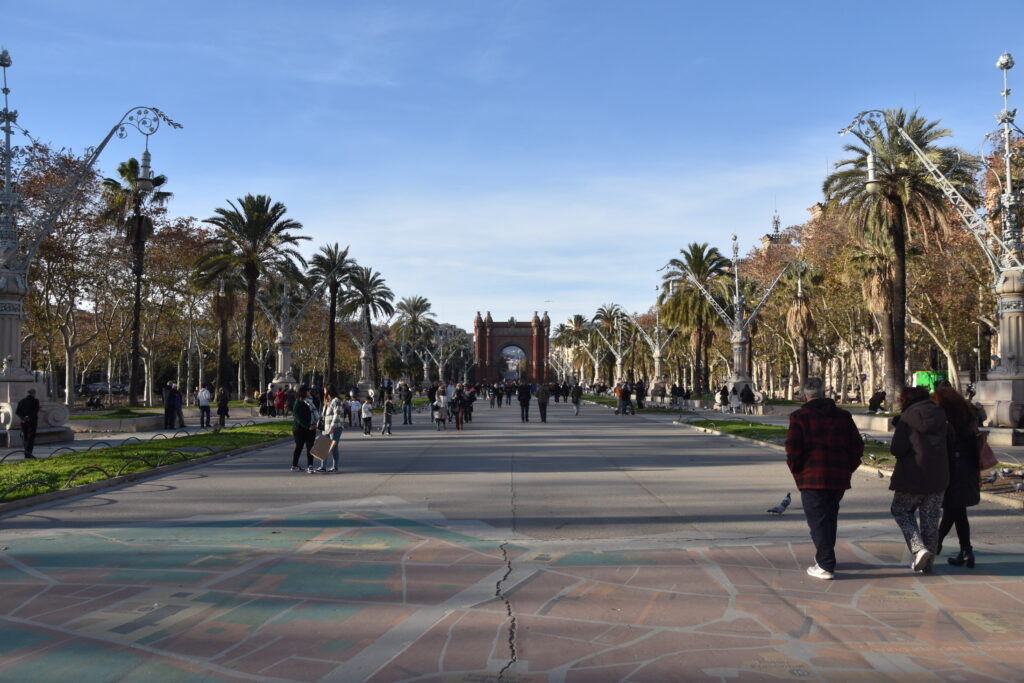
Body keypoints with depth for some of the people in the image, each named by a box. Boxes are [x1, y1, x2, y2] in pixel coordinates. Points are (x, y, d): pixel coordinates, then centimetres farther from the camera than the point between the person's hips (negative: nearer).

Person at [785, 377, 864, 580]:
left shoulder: (799, 416, -5)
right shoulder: (843, 416, 10)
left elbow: (793, 449, -12)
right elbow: (857, 447, 8)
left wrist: (796, 472, 1)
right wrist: (847, 469, 14)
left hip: (812, 478, -5)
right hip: (839, 479, 5)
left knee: (818, 520, 0)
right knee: (830, 517, 19)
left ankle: (825, 566, -3)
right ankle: (825, 557, 32)